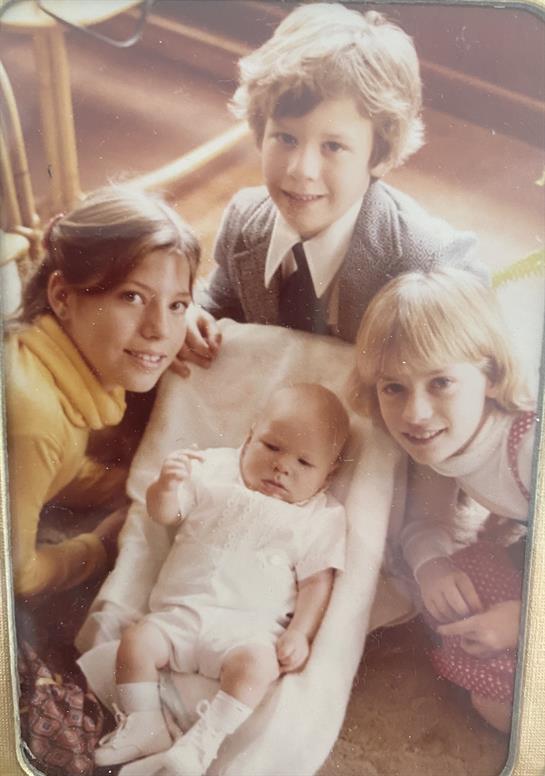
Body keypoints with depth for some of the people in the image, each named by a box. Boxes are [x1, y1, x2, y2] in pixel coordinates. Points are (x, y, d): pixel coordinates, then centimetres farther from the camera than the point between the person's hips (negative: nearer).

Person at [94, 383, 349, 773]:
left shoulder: (321, 518, 3)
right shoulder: (217, 471, 9)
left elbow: (317, 583, 2)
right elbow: (164, 513, 7)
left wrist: (299, 634, -11)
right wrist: (167, 484, -15)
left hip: (249, 627, -2)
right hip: (180, 613, 3)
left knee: (257, 662, -30)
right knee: (136, 641, -18)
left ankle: (200, 744, -21)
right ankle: (146, 728, -2)